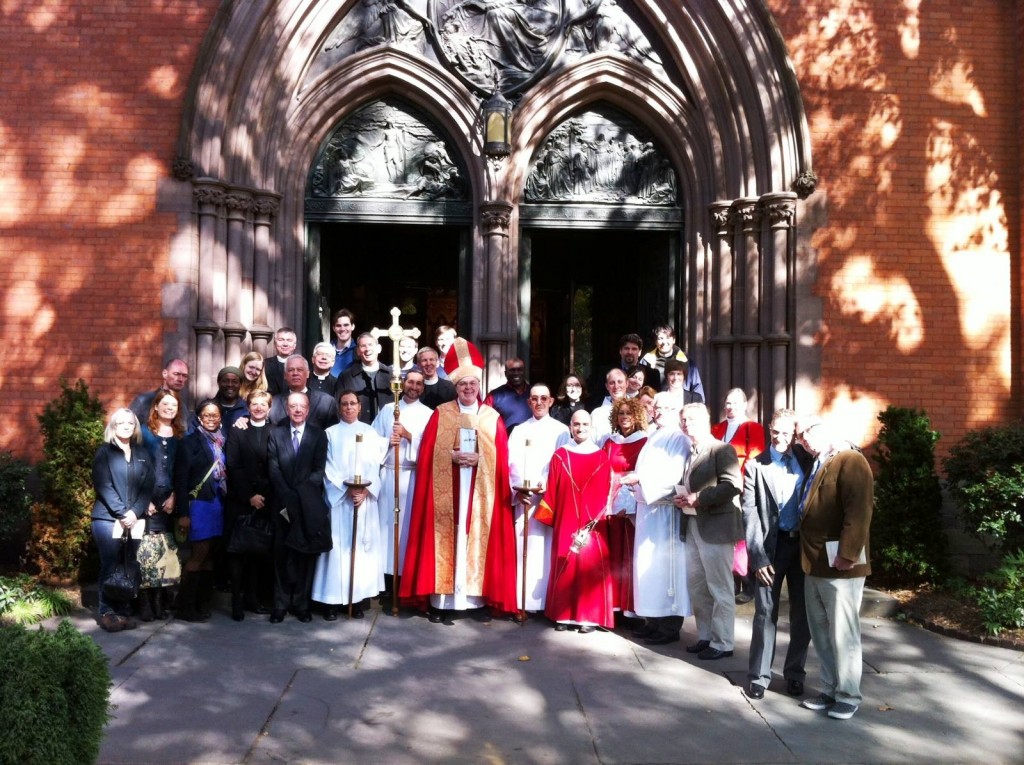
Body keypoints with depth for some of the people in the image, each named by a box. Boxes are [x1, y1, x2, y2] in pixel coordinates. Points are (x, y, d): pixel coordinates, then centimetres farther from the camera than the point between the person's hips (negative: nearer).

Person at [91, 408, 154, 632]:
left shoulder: (142, 454, 13)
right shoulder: (104, 452, 2)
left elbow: (149, 486, 6)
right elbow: (103, 486, -7)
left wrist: (135, 512, -8)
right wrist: (121, 514, -14)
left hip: (134, 519, 3)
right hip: (108, 518, -3)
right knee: (110, 566, -4)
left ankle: (124, 611, 10)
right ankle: (106, 612, 4)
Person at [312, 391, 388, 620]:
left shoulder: (370, 432, 9)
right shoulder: (331, 433, 5)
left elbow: (375, 465, 3)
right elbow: (328, 467, -1)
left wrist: (365, 490, -11)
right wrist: (347, 489, -13)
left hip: (365, 497, 2)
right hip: (338, 497, -2)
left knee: (362, 544, 1)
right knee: (337, 545, -5)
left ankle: (358, 598, 5)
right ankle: (332, 600, -2)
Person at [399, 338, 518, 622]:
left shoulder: (492, 417, 8)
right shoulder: (440, 414, 6)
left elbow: (501, 458, 2)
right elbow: (428, 453, 0)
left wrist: (479, 458, -13)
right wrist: (452, 455, -14)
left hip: (481, 492, 1)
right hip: (446, 491, -1)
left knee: (478, 538, 0)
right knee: (446, 538, -3)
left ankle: (479, 598, 8)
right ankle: (440, 601, 2)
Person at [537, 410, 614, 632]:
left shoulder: (602, 457, 3)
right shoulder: (560, 455, 4)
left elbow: (604, 493, 1)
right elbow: (552, 490, 4)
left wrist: (596, 520, -7)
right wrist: (549, 517, 0)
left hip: (593, 523, 0)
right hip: (565, 522, 1)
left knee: (591, 568, 1)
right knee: (565, 568, 4)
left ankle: (589, 617, 8)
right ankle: (563, 615, 12)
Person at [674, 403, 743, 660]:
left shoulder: (722, 449, -9)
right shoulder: (690, 453, 17)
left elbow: (733, 485, -20)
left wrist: (698, 499, -22)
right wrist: (682, 498, 2)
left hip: (716, 526, -9)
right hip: (693, 526, 9)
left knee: (719, 588, -1)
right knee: (696, 585, 13)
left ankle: (722, 643, 8)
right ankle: (705, 636, 24)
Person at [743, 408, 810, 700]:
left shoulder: (806, 461, 4)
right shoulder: (756, 465, -2)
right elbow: (749, 513, -6)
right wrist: (758, 557, -11)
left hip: (803, 544, 2)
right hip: (772, 545, -2)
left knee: (802, 614, 9)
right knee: (766, 613, 4)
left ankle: (795, 673, 24)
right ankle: (759, 675, 14)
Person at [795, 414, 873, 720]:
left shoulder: (850, 460, -10)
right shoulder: (816, 467, 18)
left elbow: (859, 510, -20)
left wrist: (847, 553, -25)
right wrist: (809, 557, 13)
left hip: (840, 567, -9)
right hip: (814, 566, 9)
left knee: (843, 634, 1)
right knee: (821, 634, 14)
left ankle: (848, 695, 13)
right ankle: (830, 689, 26)